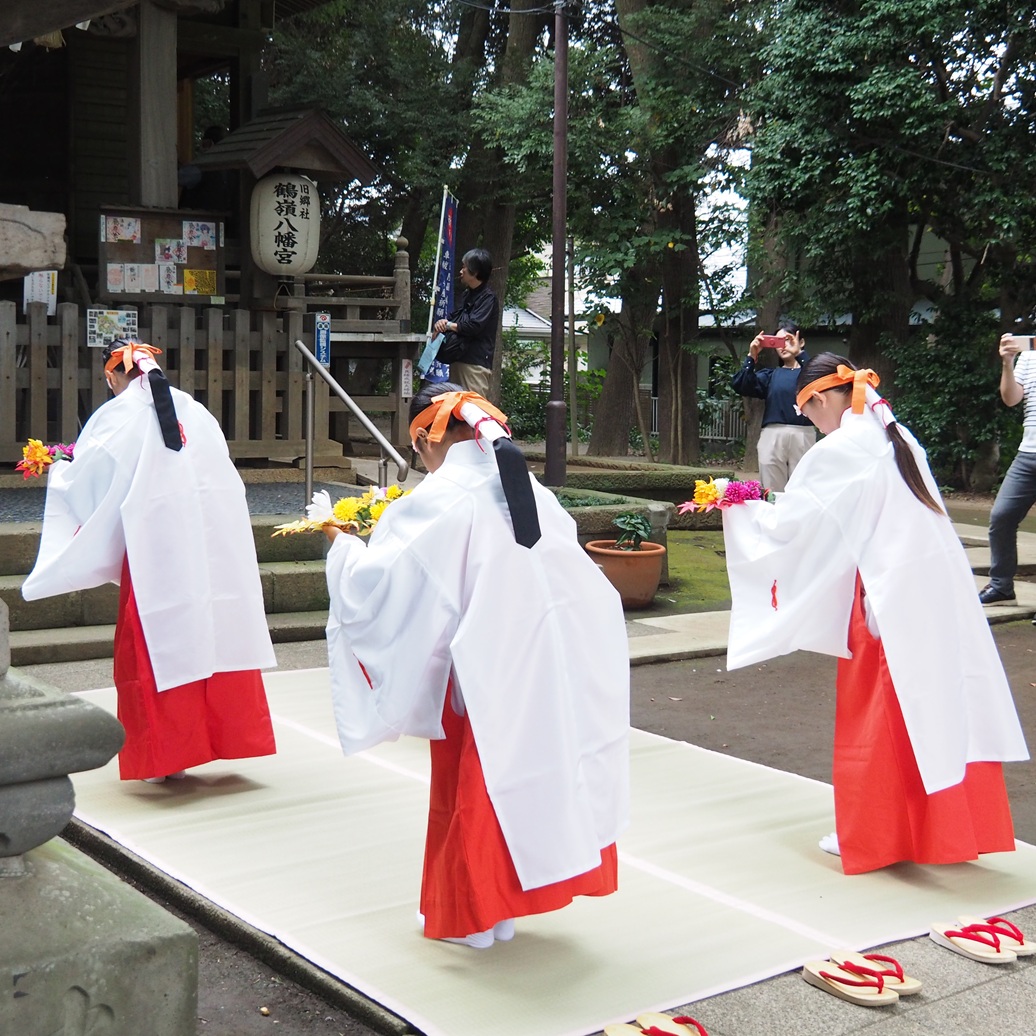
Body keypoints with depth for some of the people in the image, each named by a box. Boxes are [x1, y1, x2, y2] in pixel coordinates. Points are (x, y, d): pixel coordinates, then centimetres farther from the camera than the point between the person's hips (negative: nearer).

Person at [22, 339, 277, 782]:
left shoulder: (118, 417, -5)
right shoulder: (195, 412, 10)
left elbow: (84, 483, -3)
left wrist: (58, 470, 18)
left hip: (155, 548, -5)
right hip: (213, 547, 5)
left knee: (161, 646, 4)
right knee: (215, 632, 11)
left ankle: (168, 751, 10)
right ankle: (226, 731, 18)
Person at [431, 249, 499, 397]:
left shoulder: (488, 297, -10)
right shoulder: (467, 294, 19)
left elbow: (474, 326, -19)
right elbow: (453, 316, 22)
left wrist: (448, 325, -5)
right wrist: (442, 322, -2)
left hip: (475, 362, -9)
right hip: (458, 360, 9)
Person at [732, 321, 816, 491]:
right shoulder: (770, 374, 18)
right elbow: (740, 385, 3)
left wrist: (799, 353, -23)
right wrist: (751, 357, -8)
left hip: (803, 436, -2)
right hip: (772, 436, 2)